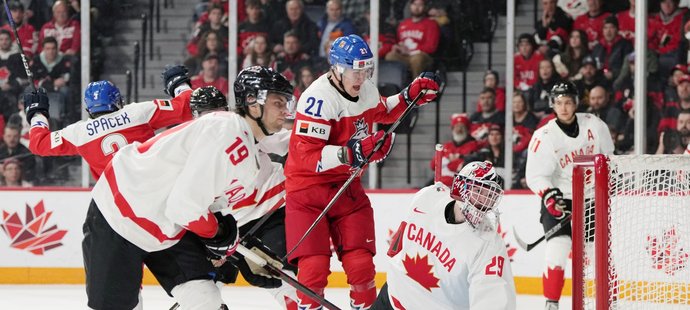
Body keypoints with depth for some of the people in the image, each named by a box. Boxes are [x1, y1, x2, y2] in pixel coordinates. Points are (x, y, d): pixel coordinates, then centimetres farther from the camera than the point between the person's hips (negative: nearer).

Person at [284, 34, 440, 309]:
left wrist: (412, 95, 10)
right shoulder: (319, 98, -24)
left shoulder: (367, 90, 2)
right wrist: (353, 153, -38)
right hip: (307, 190, -7)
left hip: (346, 187, 7)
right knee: (314, 267, -15)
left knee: (361, 264, 1)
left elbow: (382, 112, 27)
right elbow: (305, 155, -30)